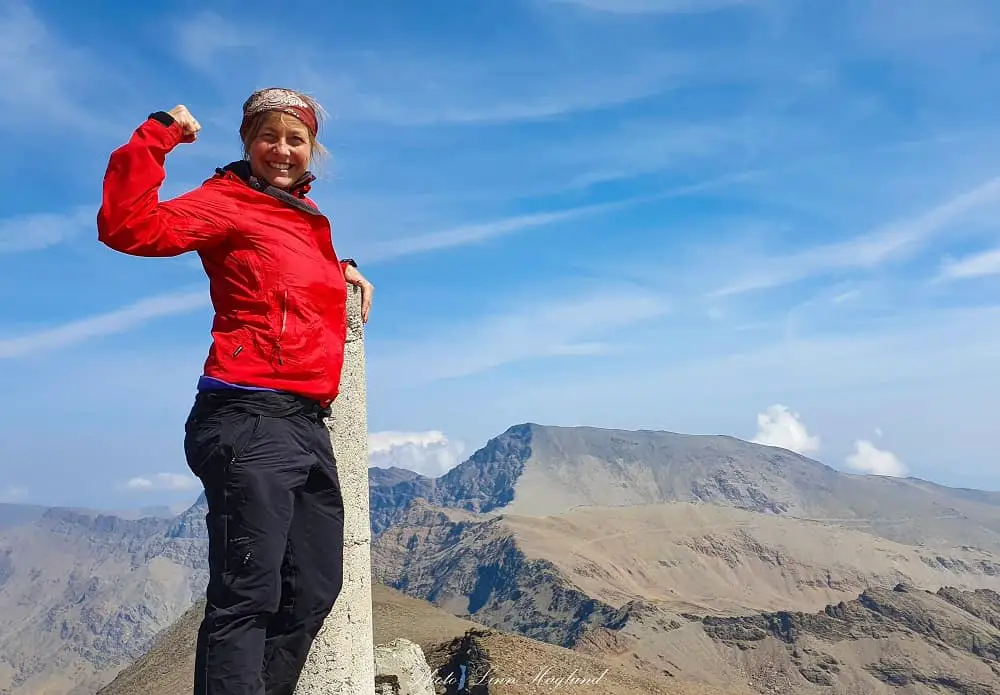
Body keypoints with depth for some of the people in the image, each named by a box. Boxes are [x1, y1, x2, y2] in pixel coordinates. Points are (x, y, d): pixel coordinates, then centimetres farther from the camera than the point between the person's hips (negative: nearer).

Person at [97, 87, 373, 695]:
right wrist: (157, 135, -17)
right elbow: (130, 227, -18)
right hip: (251, 421, -8)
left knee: (314, 591, 15)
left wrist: (342, 271, 25)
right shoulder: (228, 201, -2)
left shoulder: (306, 216, 20)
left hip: (307, 425, 9)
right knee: (248, 595, -8)